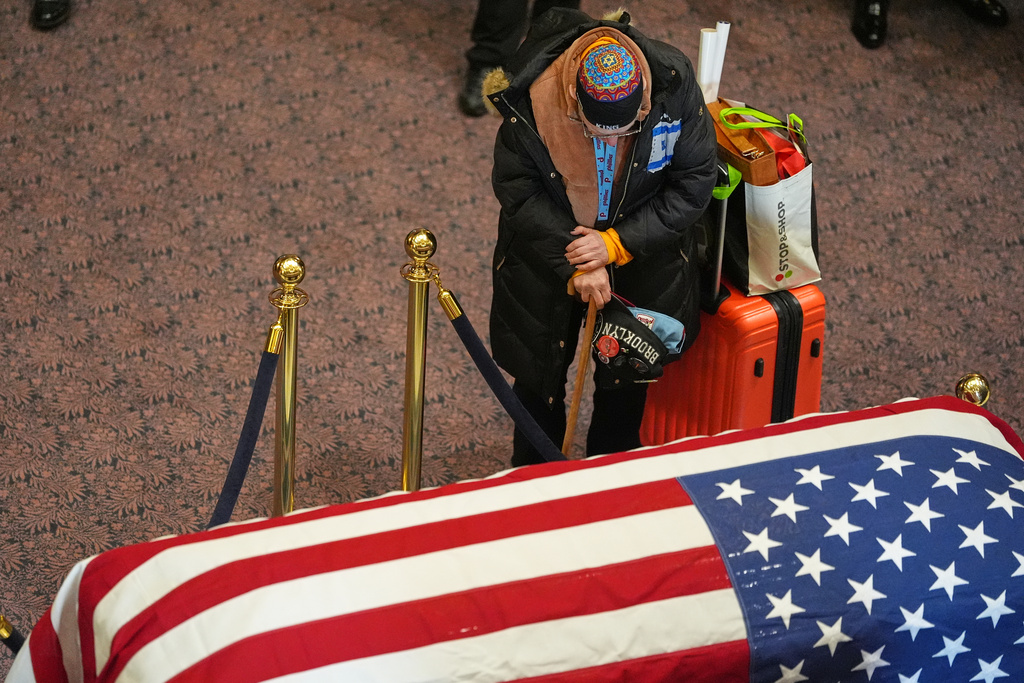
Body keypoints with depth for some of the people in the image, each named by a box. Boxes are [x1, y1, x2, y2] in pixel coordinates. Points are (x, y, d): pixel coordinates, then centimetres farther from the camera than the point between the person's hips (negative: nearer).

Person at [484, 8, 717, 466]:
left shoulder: (674, 85, -31)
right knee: (538, 373, 19)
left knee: (627, 377, 21)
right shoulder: (528, 100, -33)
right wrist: (572, 266, -25)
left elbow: (694, 182, -19)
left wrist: (617, 243, -25)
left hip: (642, 252, 1)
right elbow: (518, 191, -19)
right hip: (545, 252, -1)